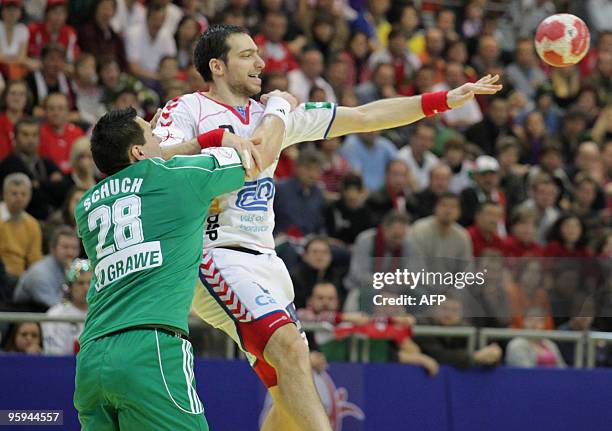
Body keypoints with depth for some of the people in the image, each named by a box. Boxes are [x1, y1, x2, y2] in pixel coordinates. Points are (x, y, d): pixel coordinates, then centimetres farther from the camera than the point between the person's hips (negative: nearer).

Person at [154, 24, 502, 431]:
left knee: (290, 395, 5)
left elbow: (365, 118, 17)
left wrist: (447, 99, 12)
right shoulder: (186, 109, 0)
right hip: (217, 256, -8)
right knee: (290, 347, -27)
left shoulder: (274, 114, 18)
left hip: (264, 259, 8)